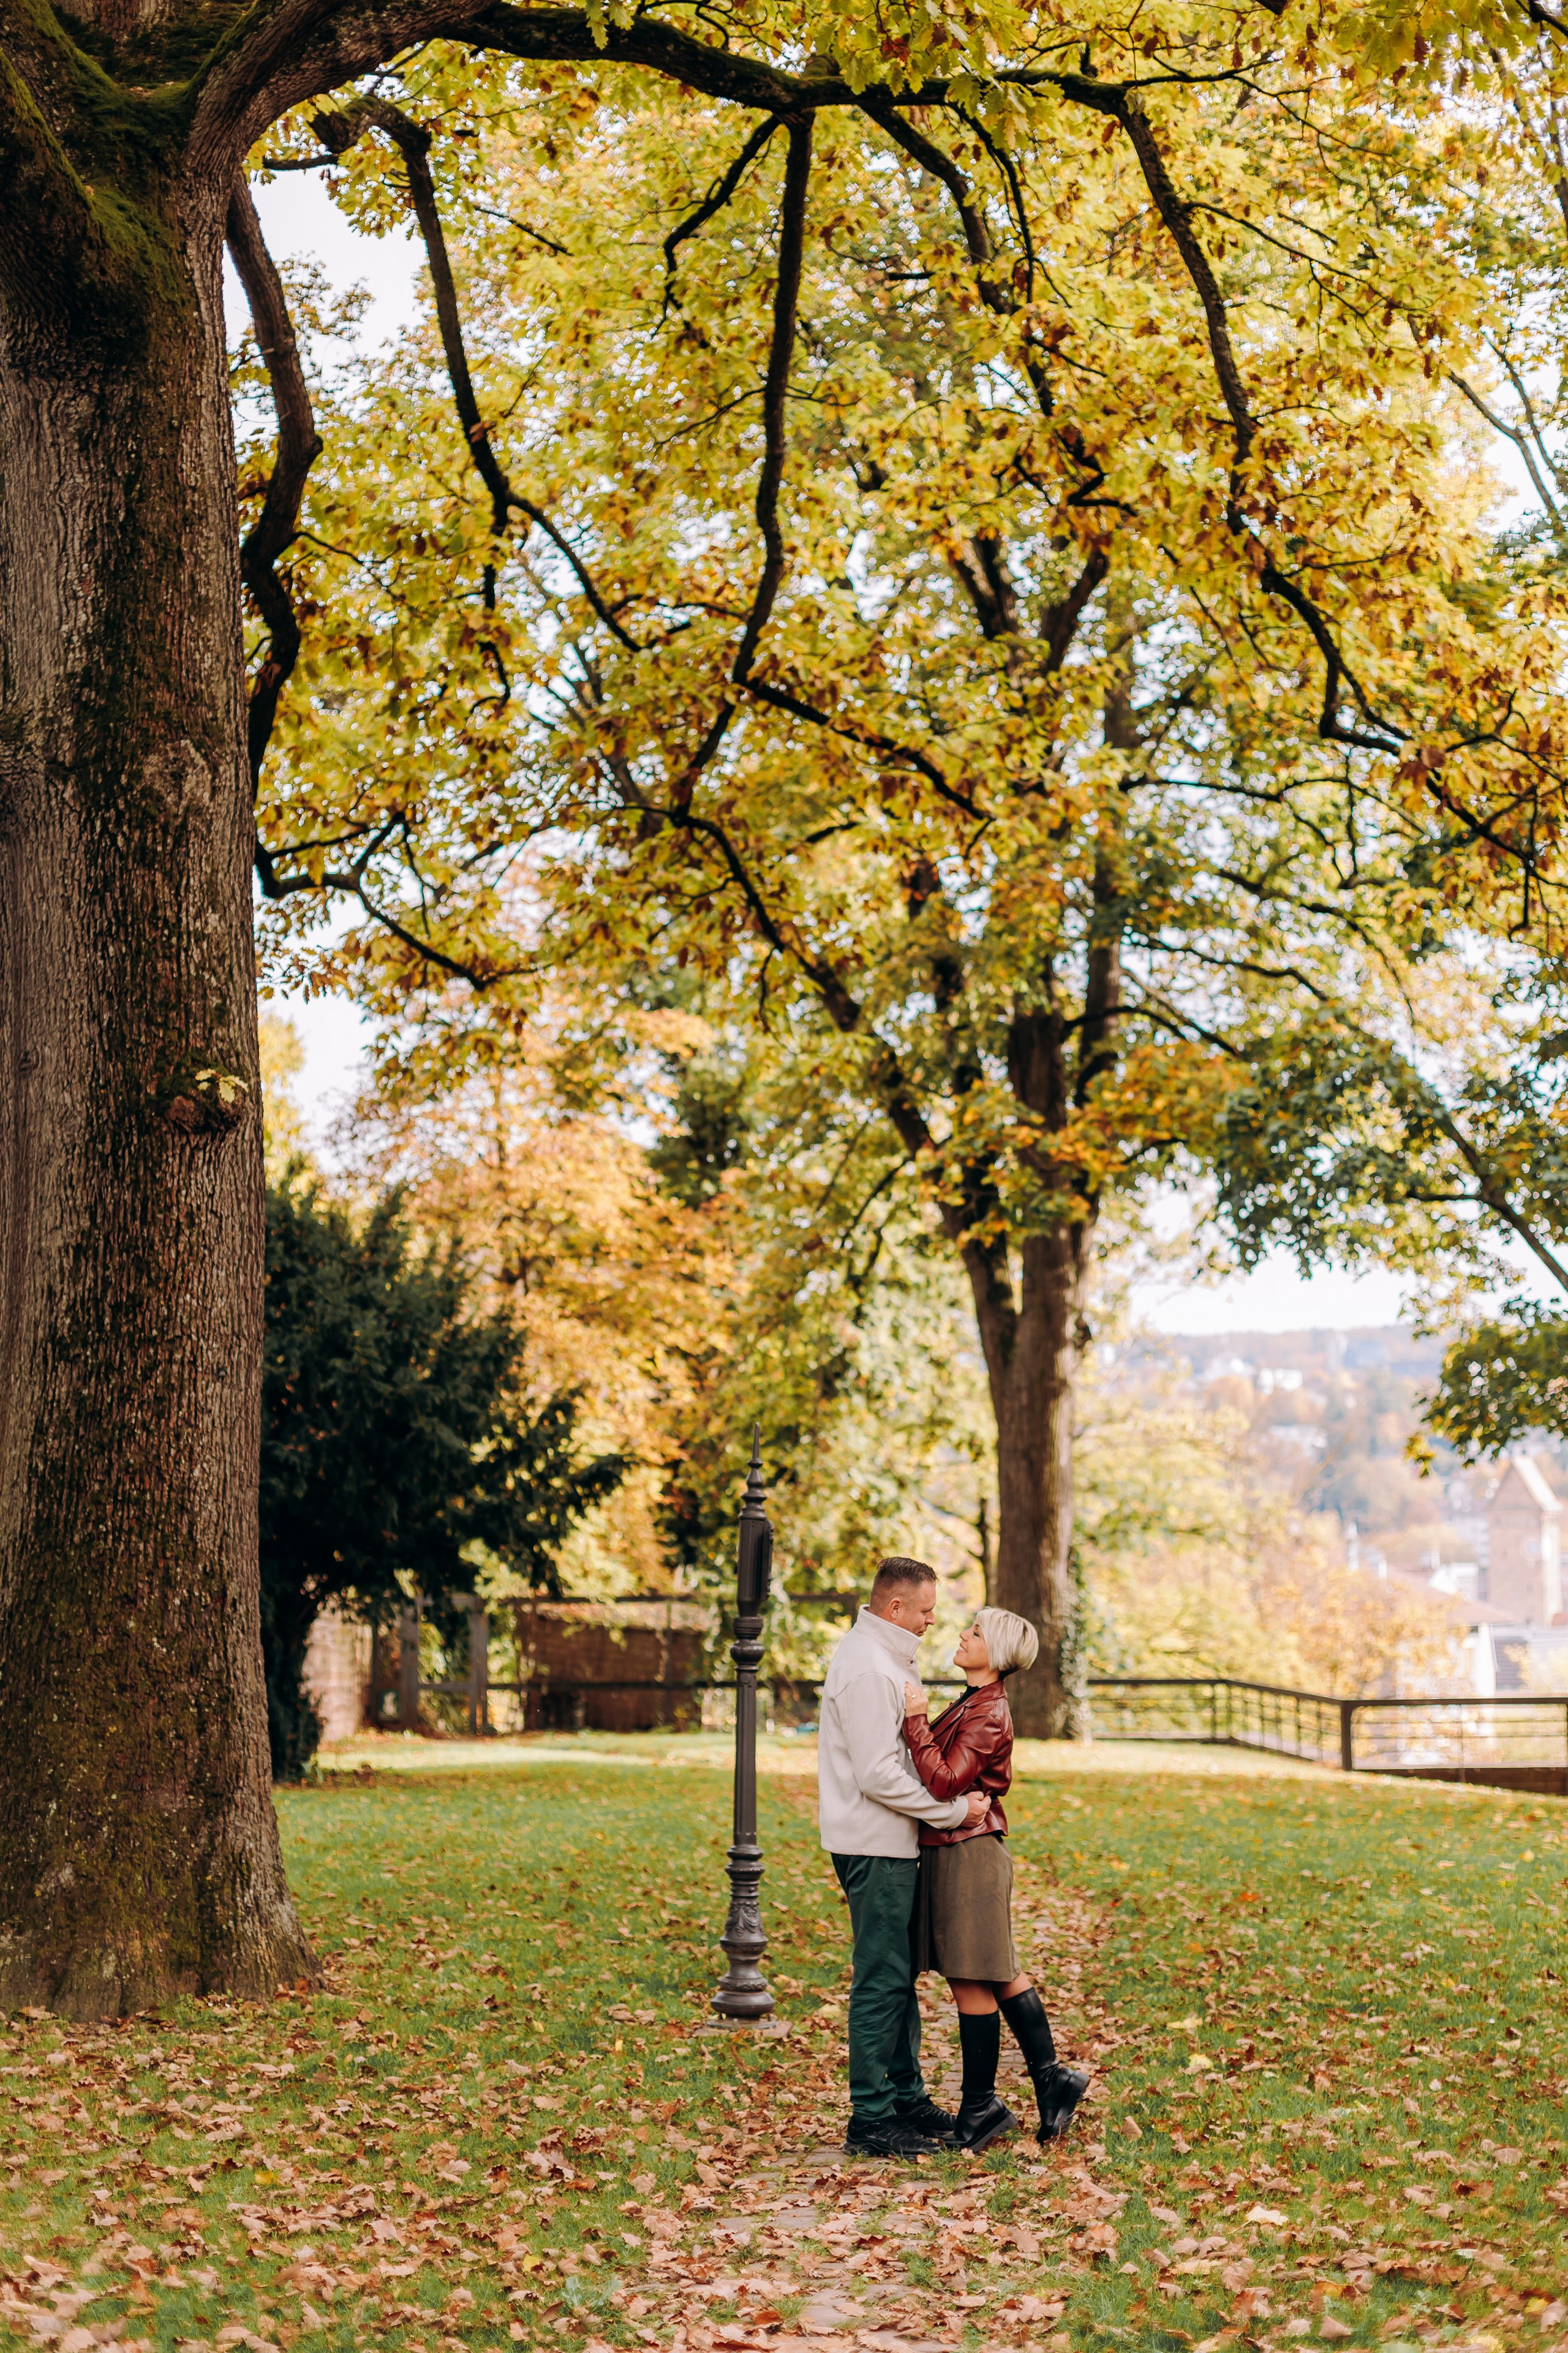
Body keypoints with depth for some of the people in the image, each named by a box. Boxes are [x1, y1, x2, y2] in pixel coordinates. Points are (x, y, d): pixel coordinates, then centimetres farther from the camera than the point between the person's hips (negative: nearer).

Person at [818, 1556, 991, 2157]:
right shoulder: (867, 1668, -19)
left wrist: (955, 1801, 12)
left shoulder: (880, 1658, 15)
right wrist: (954, 1811, -16)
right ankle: (871, 2119, 0)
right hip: (874, 1848, -10)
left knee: (898, 1975, 16)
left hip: (889, 1844, 10)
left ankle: (906, 2096, 25)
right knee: (881, 1981, -5)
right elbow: (879, 1776, -24)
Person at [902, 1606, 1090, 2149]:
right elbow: (944, 1775, 18)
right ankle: (1050, 2079, 21)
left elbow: (945, 1782, -25)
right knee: (999, 1976, 15)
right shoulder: (971, 1705, 14)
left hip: (969, 1855, -10)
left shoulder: (989, 1716, -17)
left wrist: (916, 1721, -23)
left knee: (972, 1983, -1)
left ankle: (981, 2107, 9)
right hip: (952, 1853, 10)